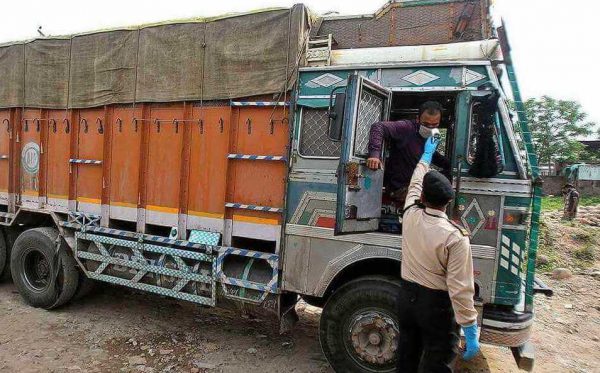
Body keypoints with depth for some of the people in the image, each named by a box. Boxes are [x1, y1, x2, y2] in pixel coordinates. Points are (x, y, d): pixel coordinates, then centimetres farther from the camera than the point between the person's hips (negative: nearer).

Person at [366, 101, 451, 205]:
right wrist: (374, 153, -43)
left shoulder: (432, 138, 6)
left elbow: (434, 156, 24)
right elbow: (378, 127, -29)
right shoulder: (406, 128, -18)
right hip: (399, 188, -8)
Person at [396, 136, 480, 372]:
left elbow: (415, 182, 13)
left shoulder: (410, 215, -8)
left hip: (408, 295, 6)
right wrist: (470, 331, -15)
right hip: (437, 303, -5)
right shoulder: (455, 237, -22)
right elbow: (460, 288, -23)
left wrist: (427, 153, 27)